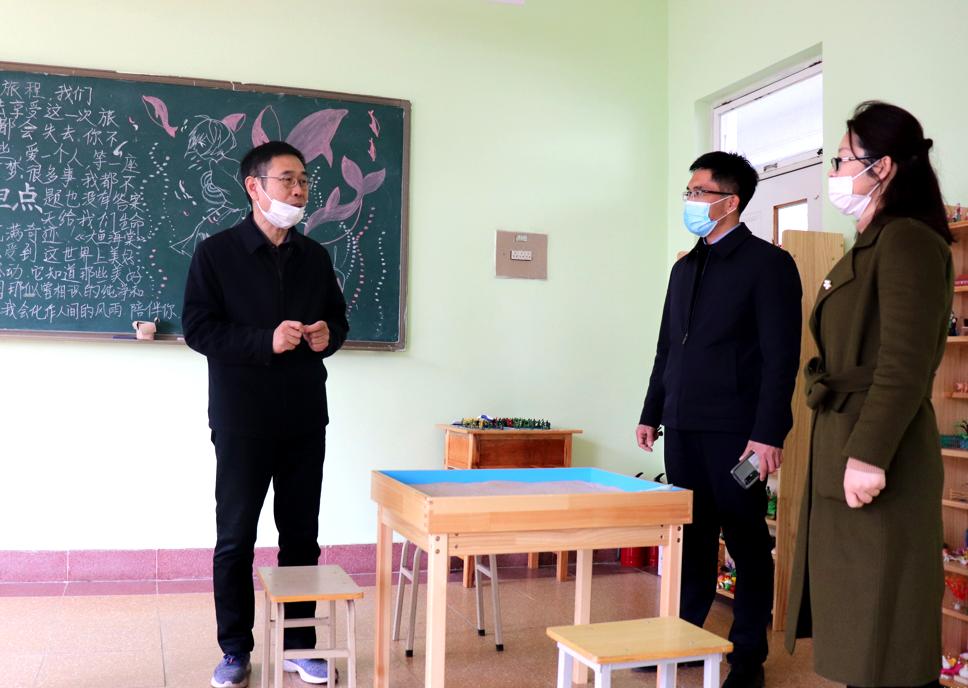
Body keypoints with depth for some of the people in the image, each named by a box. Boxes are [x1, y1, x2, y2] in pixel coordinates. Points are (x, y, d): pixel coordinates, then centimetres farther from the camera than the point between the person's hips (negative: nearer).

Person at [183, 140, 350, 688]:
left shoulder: (315, 257, 10)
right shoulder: (216, 252, -4)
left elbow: (339, 318, 17)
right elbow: (198, 328, -9)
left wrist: (328, 335, -7)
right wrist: (266, 340, -22)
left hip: (305, 418, 4)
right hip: (242, 420, -4)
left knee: (302, 535, 10)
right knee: (236, 536, 5)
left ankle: (299, 644, 23)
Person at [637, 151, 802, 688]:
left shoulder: (768, 263, -6)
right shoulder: (685, 267, 16)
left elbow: (782, 357, -12)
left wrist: (769, 434, -17)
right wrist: (652, 413, 16)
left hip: (734, 431, -6)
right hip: (683, 427, 6)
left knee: (745, 541, 4)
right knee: (692, 537, 13)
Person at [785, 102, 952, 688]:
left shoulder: (907, 241, -11)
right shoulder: (872, 246, 18)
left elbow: (906, 364, -20)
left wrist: (869, 454, -23)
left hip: (877, 457, -10)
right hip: (843, 448, 10)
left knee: (882, 634, -2)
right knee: (856, 630, 16)